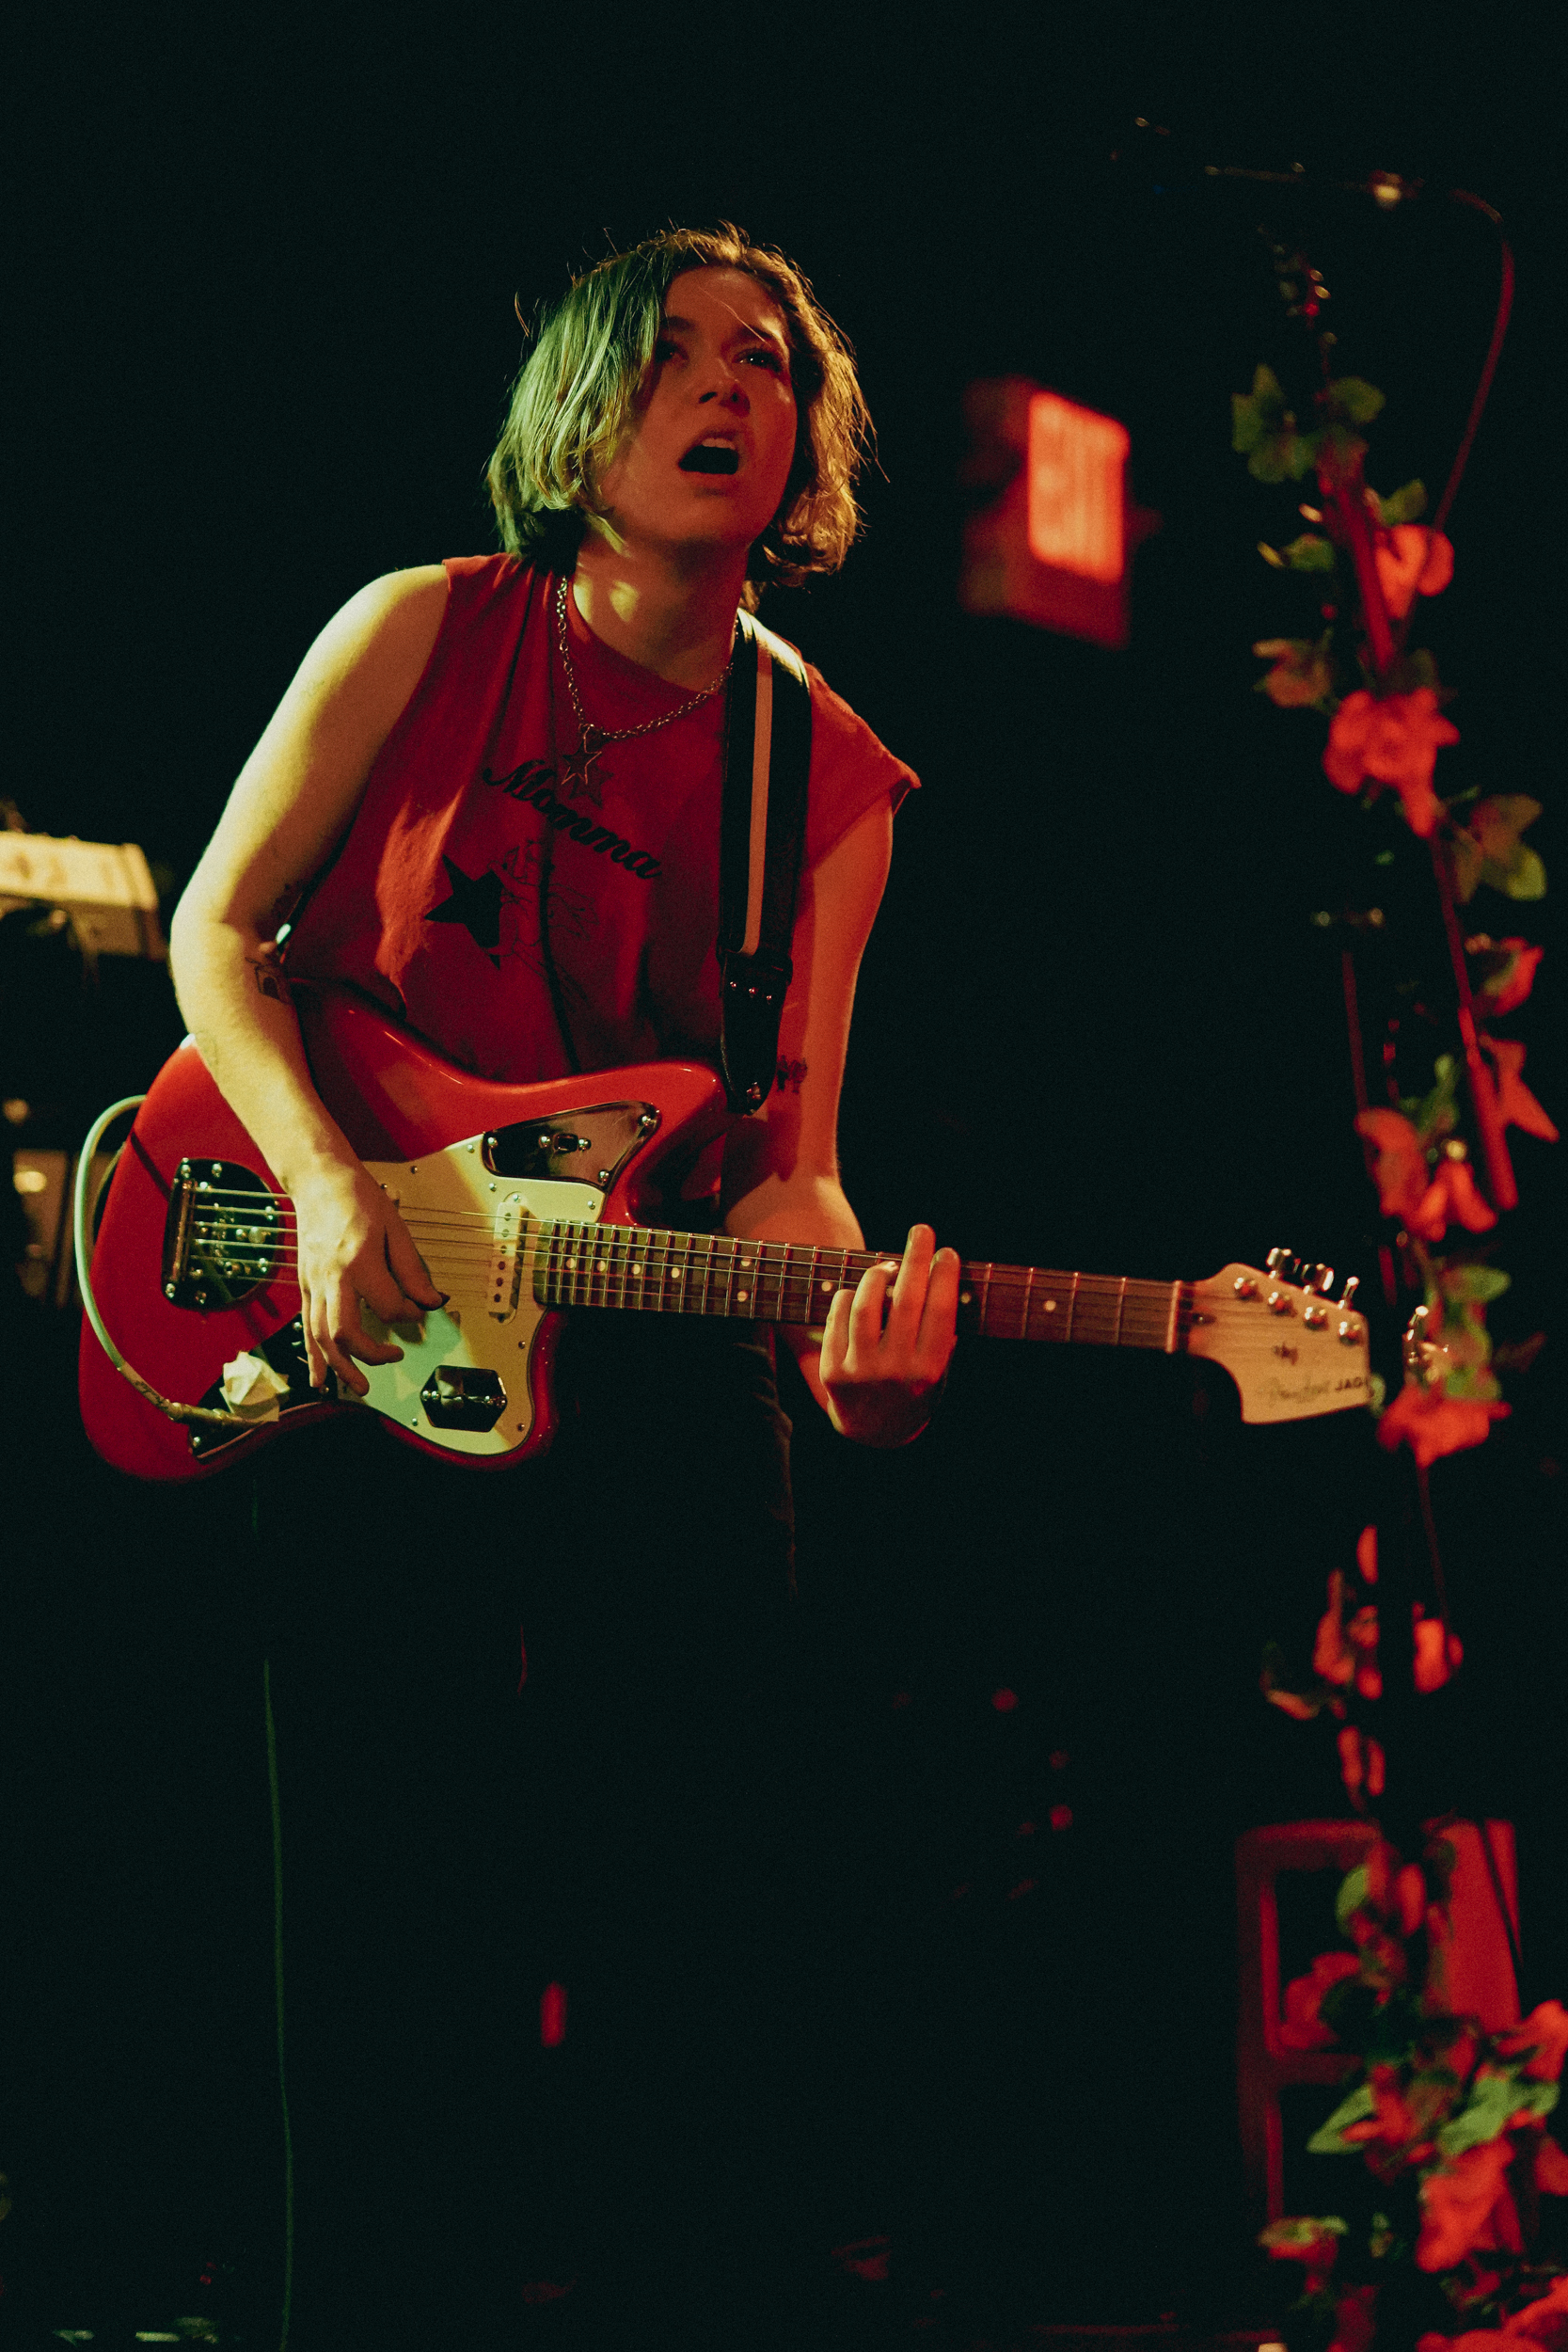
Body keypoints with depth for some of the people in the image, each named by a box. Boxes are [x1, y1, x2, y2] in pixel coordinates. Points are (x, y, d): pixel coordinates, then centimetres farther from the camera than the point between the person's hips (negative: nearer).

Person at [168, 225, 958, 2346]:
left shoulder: (833, 779, 4)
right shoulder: (427, 634, -1)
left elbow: (785, 1159, 0)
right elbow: (219, 927, 2)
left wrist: (848, 1324, -22)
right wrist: (324, 1184, -15)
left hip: (658, 1384, 2)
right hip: (360, 1357, -2)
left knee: (687, 1914, 4)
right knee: (400, 1919, 1)